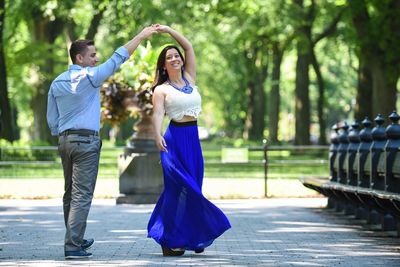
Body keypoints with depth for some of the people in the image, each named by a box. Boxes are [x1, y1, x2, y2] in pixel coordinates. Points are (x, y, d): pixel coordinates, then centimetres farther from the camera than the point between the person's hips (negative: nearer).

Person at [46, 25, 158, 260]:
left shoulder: (57, 83, 10)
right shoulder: (89, 76, -10)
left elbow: (52, 120, 13)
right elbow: (119, 58, -5)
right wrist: (142, 36, 2)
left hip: (65, 140, 7)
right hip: (86, 141, -7)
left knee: (70, 193, 16)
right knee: (82, 195, -8)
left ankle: (75, 239, 27)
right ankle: (73, 246, -12)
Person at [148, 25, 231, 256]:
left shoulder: (190, 78, 15)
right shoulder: (161, 90, 1)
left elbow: (189, 47, 15)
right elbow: (158, 113, -13)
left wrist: (169, 30, 13)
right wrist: (157, 135, -31)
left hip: (193, 139, 6)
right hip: (175, 139, -5)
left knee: (192, 189, 6)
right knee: (179, 187, -9)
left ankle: (192, 238, 11)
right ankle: (170, 240, -5)